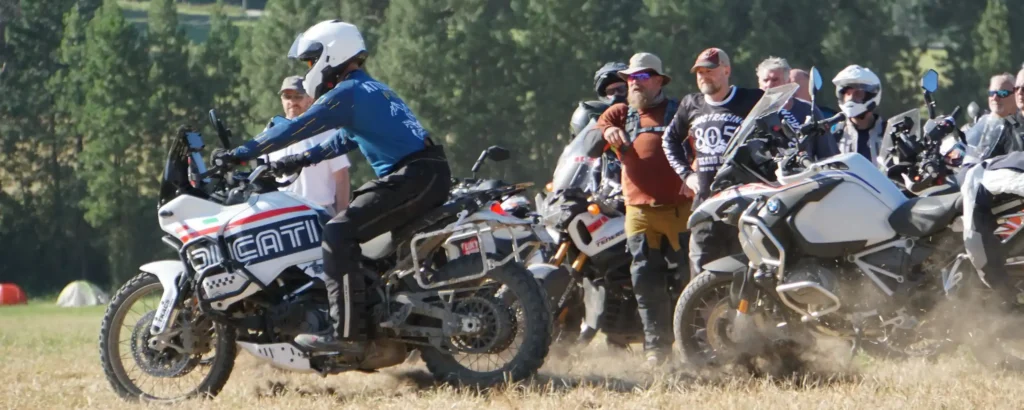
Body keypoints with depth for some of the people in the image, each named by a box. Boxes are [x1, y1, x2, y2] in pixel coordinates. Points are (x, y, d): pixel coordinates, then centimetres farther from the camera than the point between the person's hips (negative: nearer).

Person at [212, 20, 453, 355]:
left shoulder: (348, 93, -6)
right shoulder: (371, 90, 26)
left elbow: (295, 129, -10)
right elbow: (343, 142, 37)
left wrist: (240, 154, -5)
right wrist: (296, 162, 31)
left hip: (414, 176, -10)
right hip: (429, 176, 10)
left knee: (340, 232, -16)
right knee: (351, 226, 23)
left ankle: (347, 331, -23)